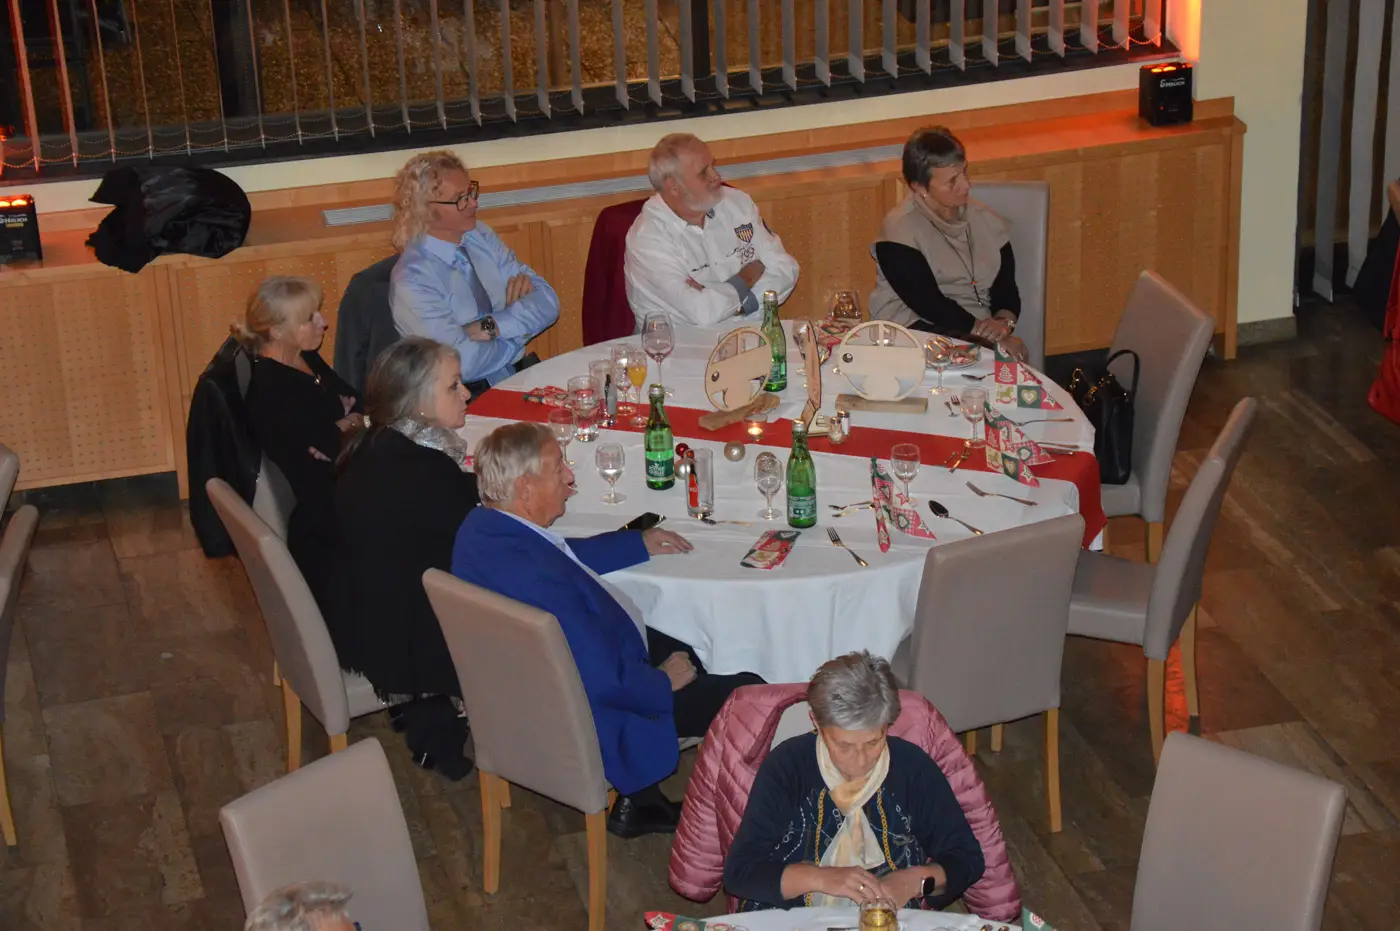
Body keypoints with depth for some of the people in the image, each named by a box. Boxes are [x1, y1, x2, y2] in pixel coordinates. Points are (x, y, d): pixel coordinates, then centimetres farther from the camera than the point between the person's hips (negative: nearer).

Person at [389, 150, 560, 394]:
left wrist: (490, 326, -13)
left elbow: (547, 303, 3)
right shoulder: (412, 281, -14)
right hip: (466, 401, -6)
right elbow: (464, 362, -21)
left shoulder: (481, 236, 7)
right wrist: (520, 331, -6)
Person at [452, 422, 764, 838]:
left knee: (685, 654, 26)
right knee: (750, 695, -2)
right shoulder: (537, 580, -37)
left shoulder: (482, 527, -6)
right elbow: (606, 681, -32)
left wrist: (640, 544, 21)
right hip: (595, 719, -10)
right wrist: (662, 683, -13)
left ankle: (637, 800, 29)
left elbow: (565, 555, 16)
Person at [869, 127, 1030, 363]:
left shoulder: (985, 221, 12)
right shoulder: (900, 230, -5)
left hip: (981, 334, 5)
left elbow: (1006, 288, 10)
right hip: (915, 332, -5)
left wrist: (1004, 321, -13)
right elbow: (928, 303, -13)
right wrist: (983, 330, -19)